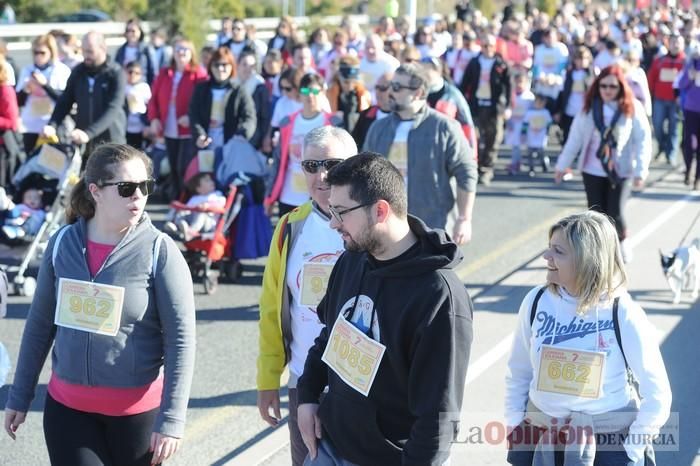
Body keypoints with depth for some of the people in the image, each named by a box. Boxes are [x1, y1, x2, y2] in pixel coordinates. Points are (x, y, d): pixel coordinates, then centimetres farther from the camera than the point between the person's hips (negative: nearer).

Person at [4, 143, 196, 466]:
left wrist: (171, 420, -17)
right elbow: (40, 323, 9)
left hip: (137, 410, -2)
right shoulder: (63, 243, -1)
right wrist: (19, 397, 11)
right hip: (67, 406, 2)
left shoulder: (160, 251, -11)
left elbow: (181, 338, -12)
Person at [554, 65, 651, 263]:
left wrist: (640, 171, -14)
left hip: (621, 171, -2)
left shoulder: (633, 108, -7)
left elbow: (643, 140, -7)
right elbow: (575, 137, 3)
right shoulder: (589, 107, -1)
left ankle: (622, 242, 23)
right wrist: (562, 164, 4)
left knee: (615, 215, -8)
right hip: (593, 171, 2)